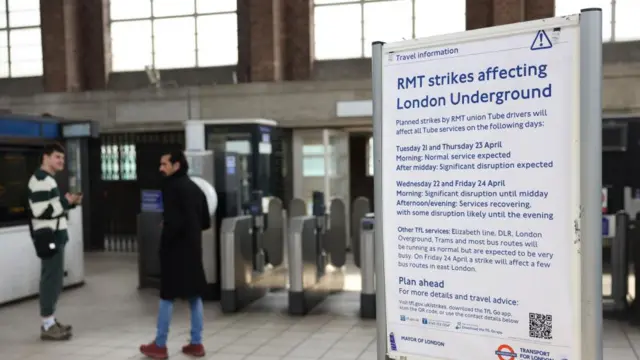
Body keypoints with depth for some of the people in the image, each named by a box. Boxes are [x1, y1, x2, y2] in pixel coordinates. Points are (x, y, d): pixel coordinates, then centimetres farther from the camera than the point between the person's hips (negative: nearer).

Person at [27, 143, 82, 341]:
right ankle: (48, 326, 0)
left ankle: (50, 321, 21)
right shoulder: (40, 180, -15)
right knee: (51, 279, -7)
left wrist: (70, 203, 9)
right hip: (48, 237, -11)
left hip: (55, 236, 11)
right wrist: (65, 201, -16)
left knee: (54, 279, 14)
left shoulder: (48, 179, 19)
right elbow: (41, 211, -24)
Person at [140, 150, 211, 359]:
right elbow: (206, 222, 12)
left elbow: (173, 220, -21)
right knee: (195, 296, 11)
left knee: (167, 296, 2)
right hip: (194, 248, 7)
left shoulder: (171, 186, -11)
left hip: (176, 249, -7)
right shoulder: (195, 188, 12)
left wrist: (165, 240, -7)